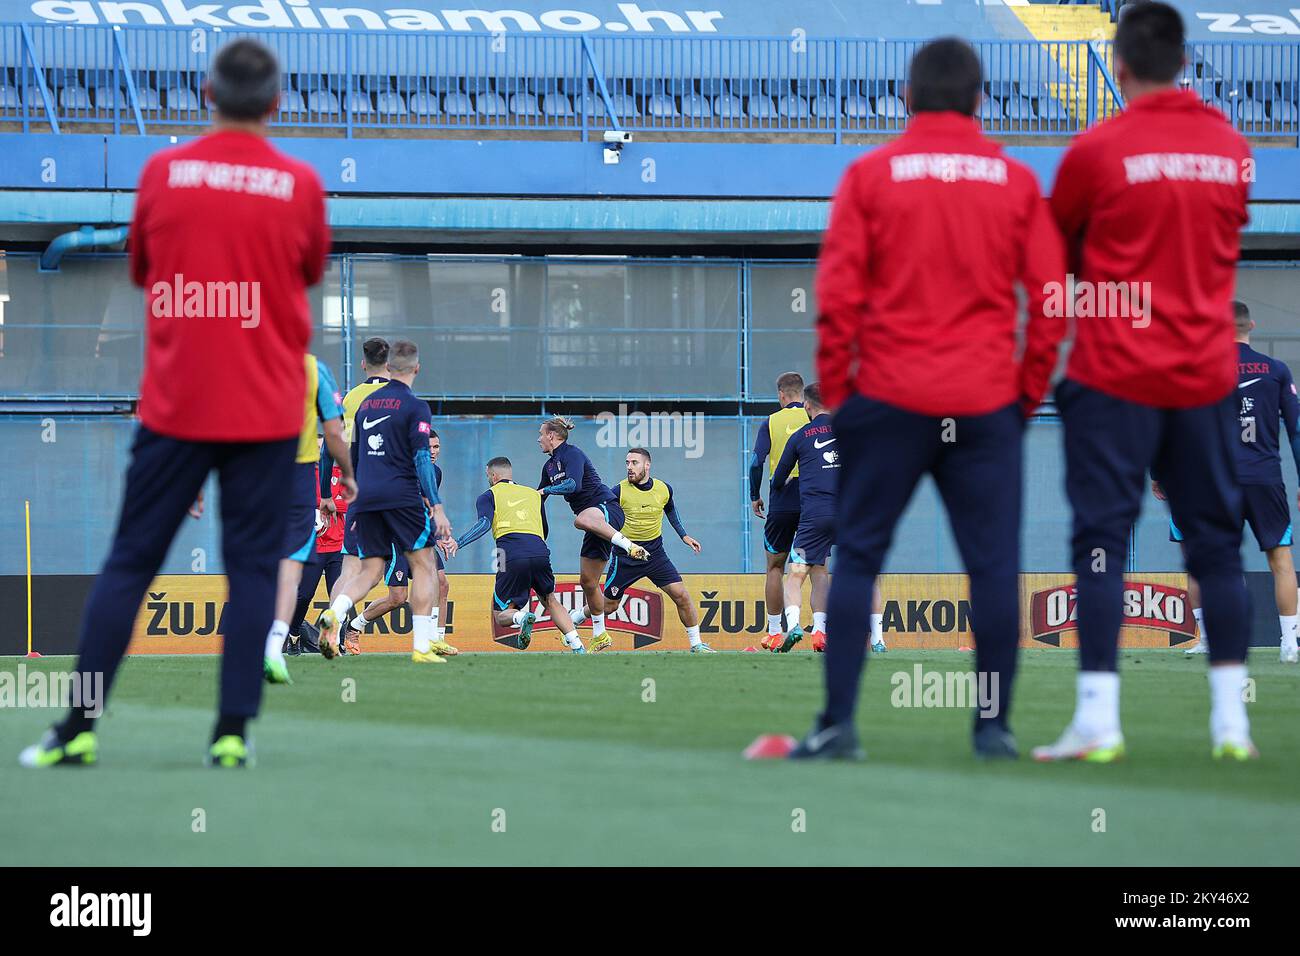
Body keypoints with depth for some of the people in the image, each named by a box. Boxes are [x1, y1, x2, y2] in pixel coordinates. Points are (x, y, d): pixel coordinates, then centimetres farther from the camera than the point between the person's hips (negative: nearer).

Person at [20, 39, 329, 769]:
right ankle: (233, 731, -1)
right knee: (253, 567, 5)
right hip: (267, 408, -1)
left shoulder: (163, 173, -2)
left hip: (176, 402, 1)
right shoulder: (300, 185, -4)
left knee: (129, 563, 6)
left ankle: (78, 728, 4)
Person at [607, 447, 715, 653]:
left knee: (681, 595, -6)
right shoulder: (619, 491, -13)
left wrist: (683, 536, 19)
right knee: (608, 604, 4)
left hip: (655, 554, 3)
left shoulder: (664, 489, -2)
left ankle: (696, 644, 5)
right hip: (625, 557, -3)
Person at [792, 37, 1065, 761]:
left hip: (889, 399, -1)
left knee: (858, 557, 4)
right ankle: (995, 726, 4)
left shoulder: (870, 176, 1)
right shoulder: (1017, 182, 4)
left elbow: (837, 294, -3)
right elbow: (1049, 296, 2)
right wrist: (1030, 389, 10)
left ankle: (839, 722, -1)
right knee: (994, 564, 5)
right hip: (988, 403, 1)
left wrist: (835, 390, 5)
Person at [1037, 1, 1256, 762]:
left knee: (1103, 540, -1)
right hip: (1207, 377, 4)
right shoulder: (1233, 149, 4)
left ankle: (1099, 719, -6)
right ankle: (1232, 719, 9)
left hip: (1115, 377, -3)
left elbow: (1054, 249, 5)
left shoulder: (1098, 150, -8)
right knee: (1216, 543, 10)